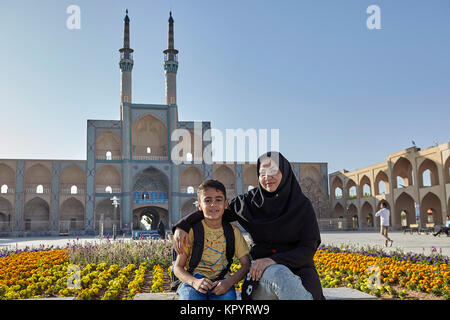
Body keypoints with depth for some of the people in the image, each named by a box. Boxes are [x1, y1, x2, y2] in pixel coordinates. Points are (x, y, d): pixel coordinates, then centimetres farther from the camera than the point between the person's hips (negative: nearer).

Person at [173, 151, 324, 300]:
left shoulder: (302, 205, -3)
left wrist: (273, 260, -23)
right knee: (280, 275, -38)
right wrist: (182, 225, -9)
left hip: (298, 268, 0)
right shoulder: (250, 201, 1)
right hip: (262, 273, 1)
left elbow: (308, 249, -9)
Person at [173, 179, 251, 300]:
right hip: (194, 280, -1)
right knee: (189, 294, -34)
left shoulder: (233, 231, 6)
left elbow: (246, 264, 2)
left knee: (228, 295, -32)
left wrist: (229, 281, -18)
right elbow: (178, 267, 0)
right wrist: (194, 281, -22)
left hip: (221, 282, 1)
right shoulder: (192, 230, 0)